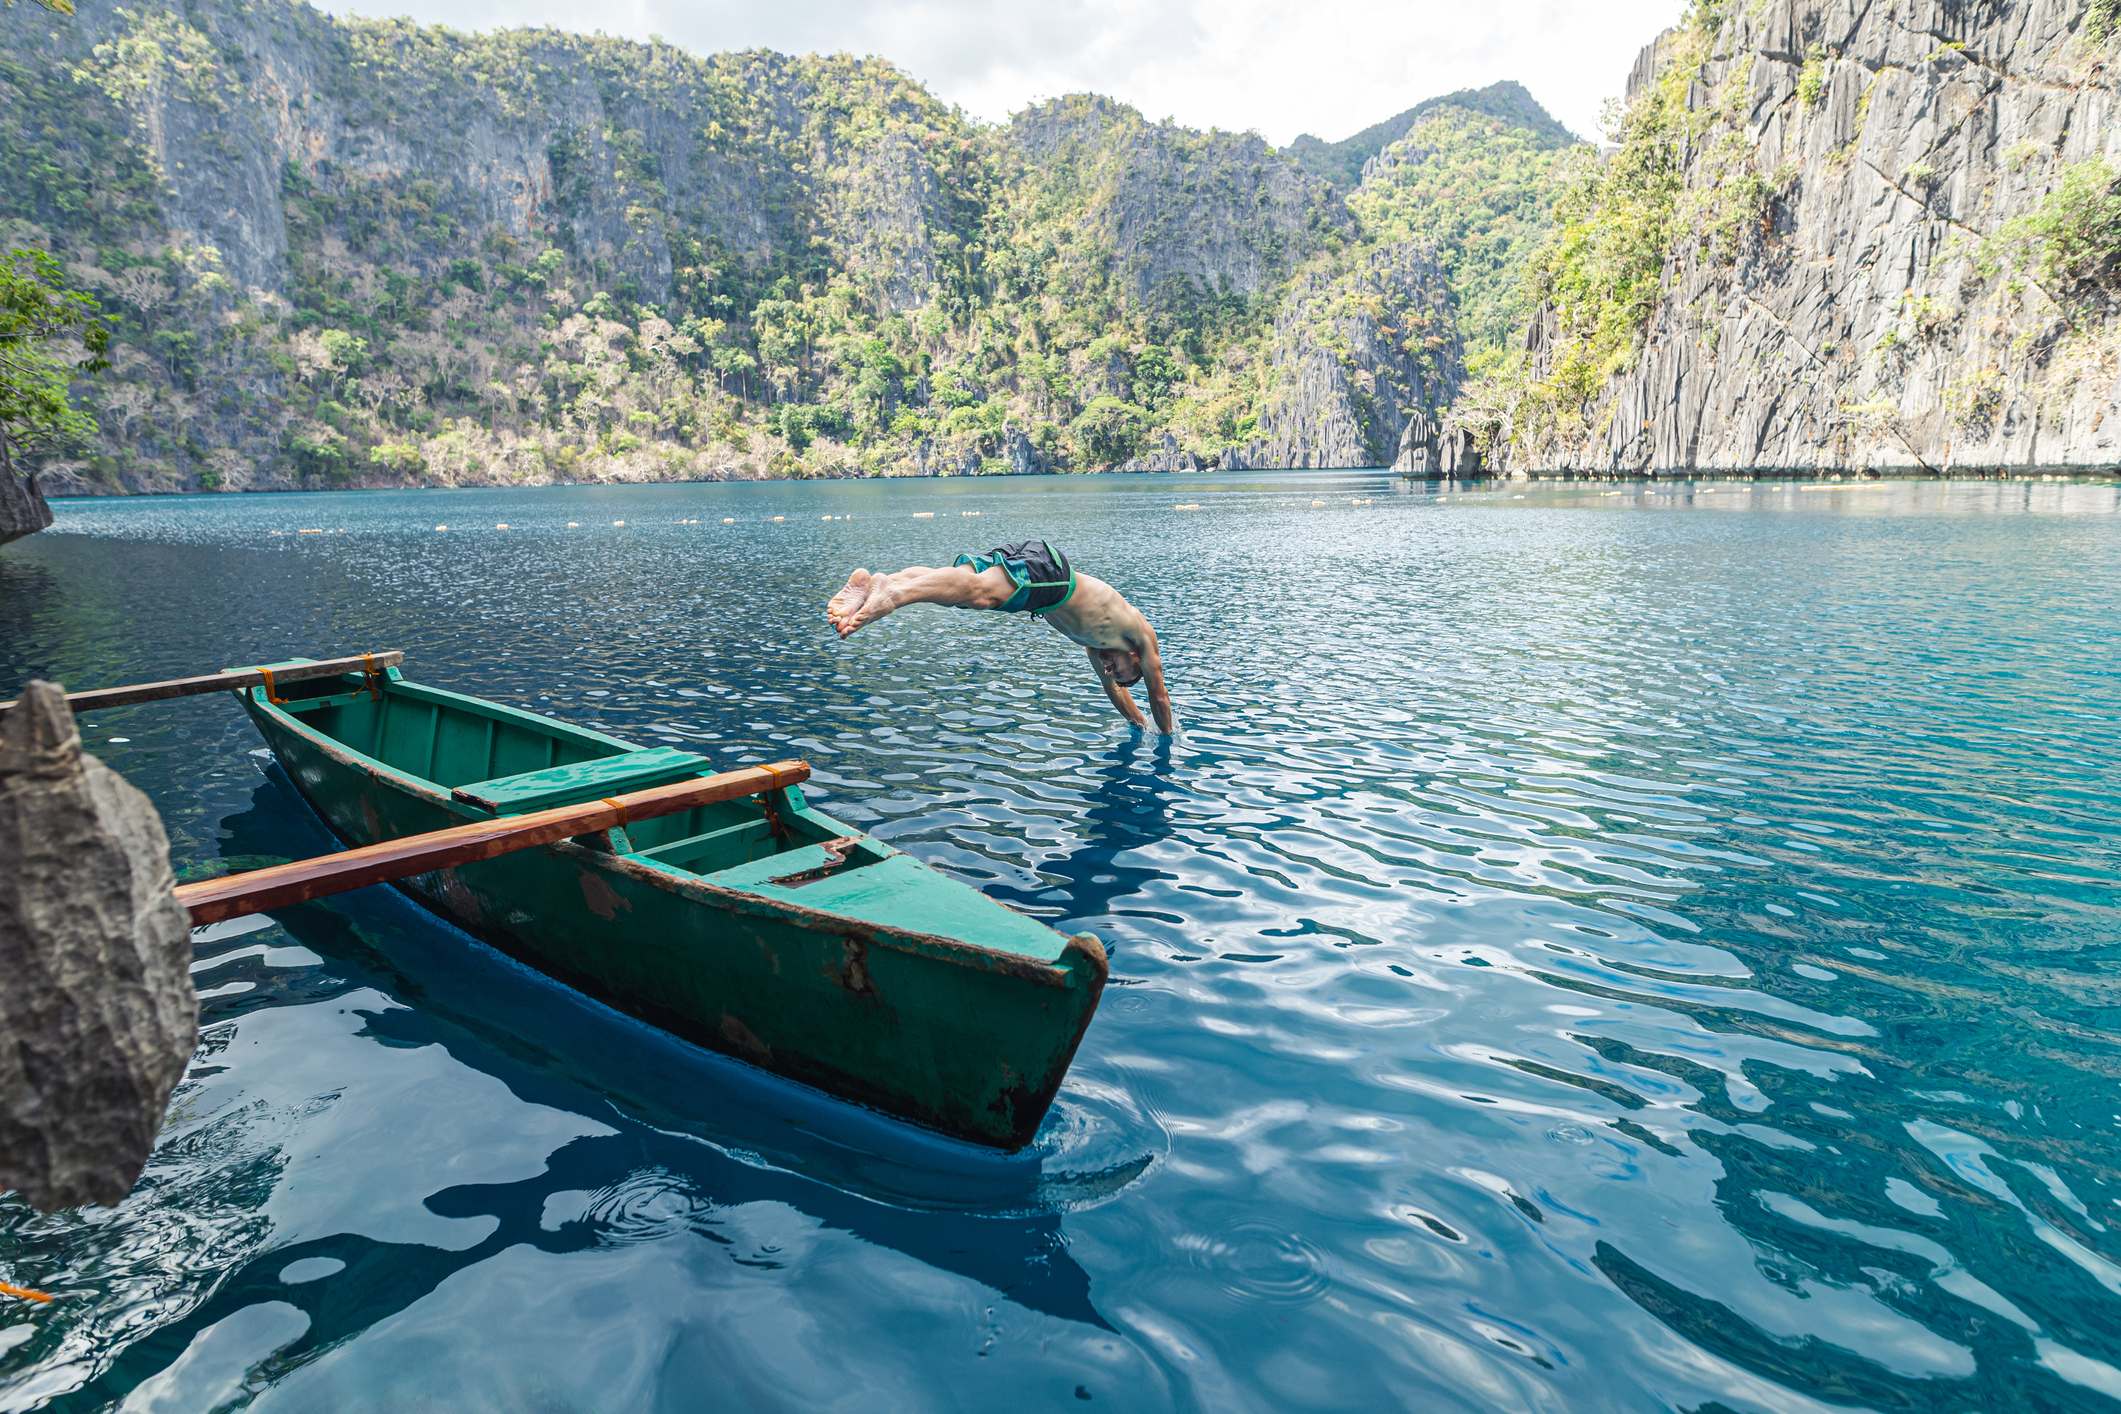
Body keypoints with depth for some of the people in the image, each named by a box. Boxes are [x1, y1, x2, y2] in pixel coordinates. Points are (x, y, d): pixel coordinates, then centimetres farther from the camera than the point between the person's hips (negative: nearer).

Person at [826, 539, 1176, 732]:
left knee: (957, 588, -11)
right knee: (977, 593, -31)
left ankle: (873, 581, -32)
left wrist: (1140, 723, 63)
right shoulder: (1143, 636, 24)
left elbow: (1111, 687, 52)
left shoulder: (1095, 638, 39)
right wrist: (1169, 735, 45)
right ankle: (891, 593, -56)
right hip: (1047, 568, -7)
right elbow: (1159, 696, 30)